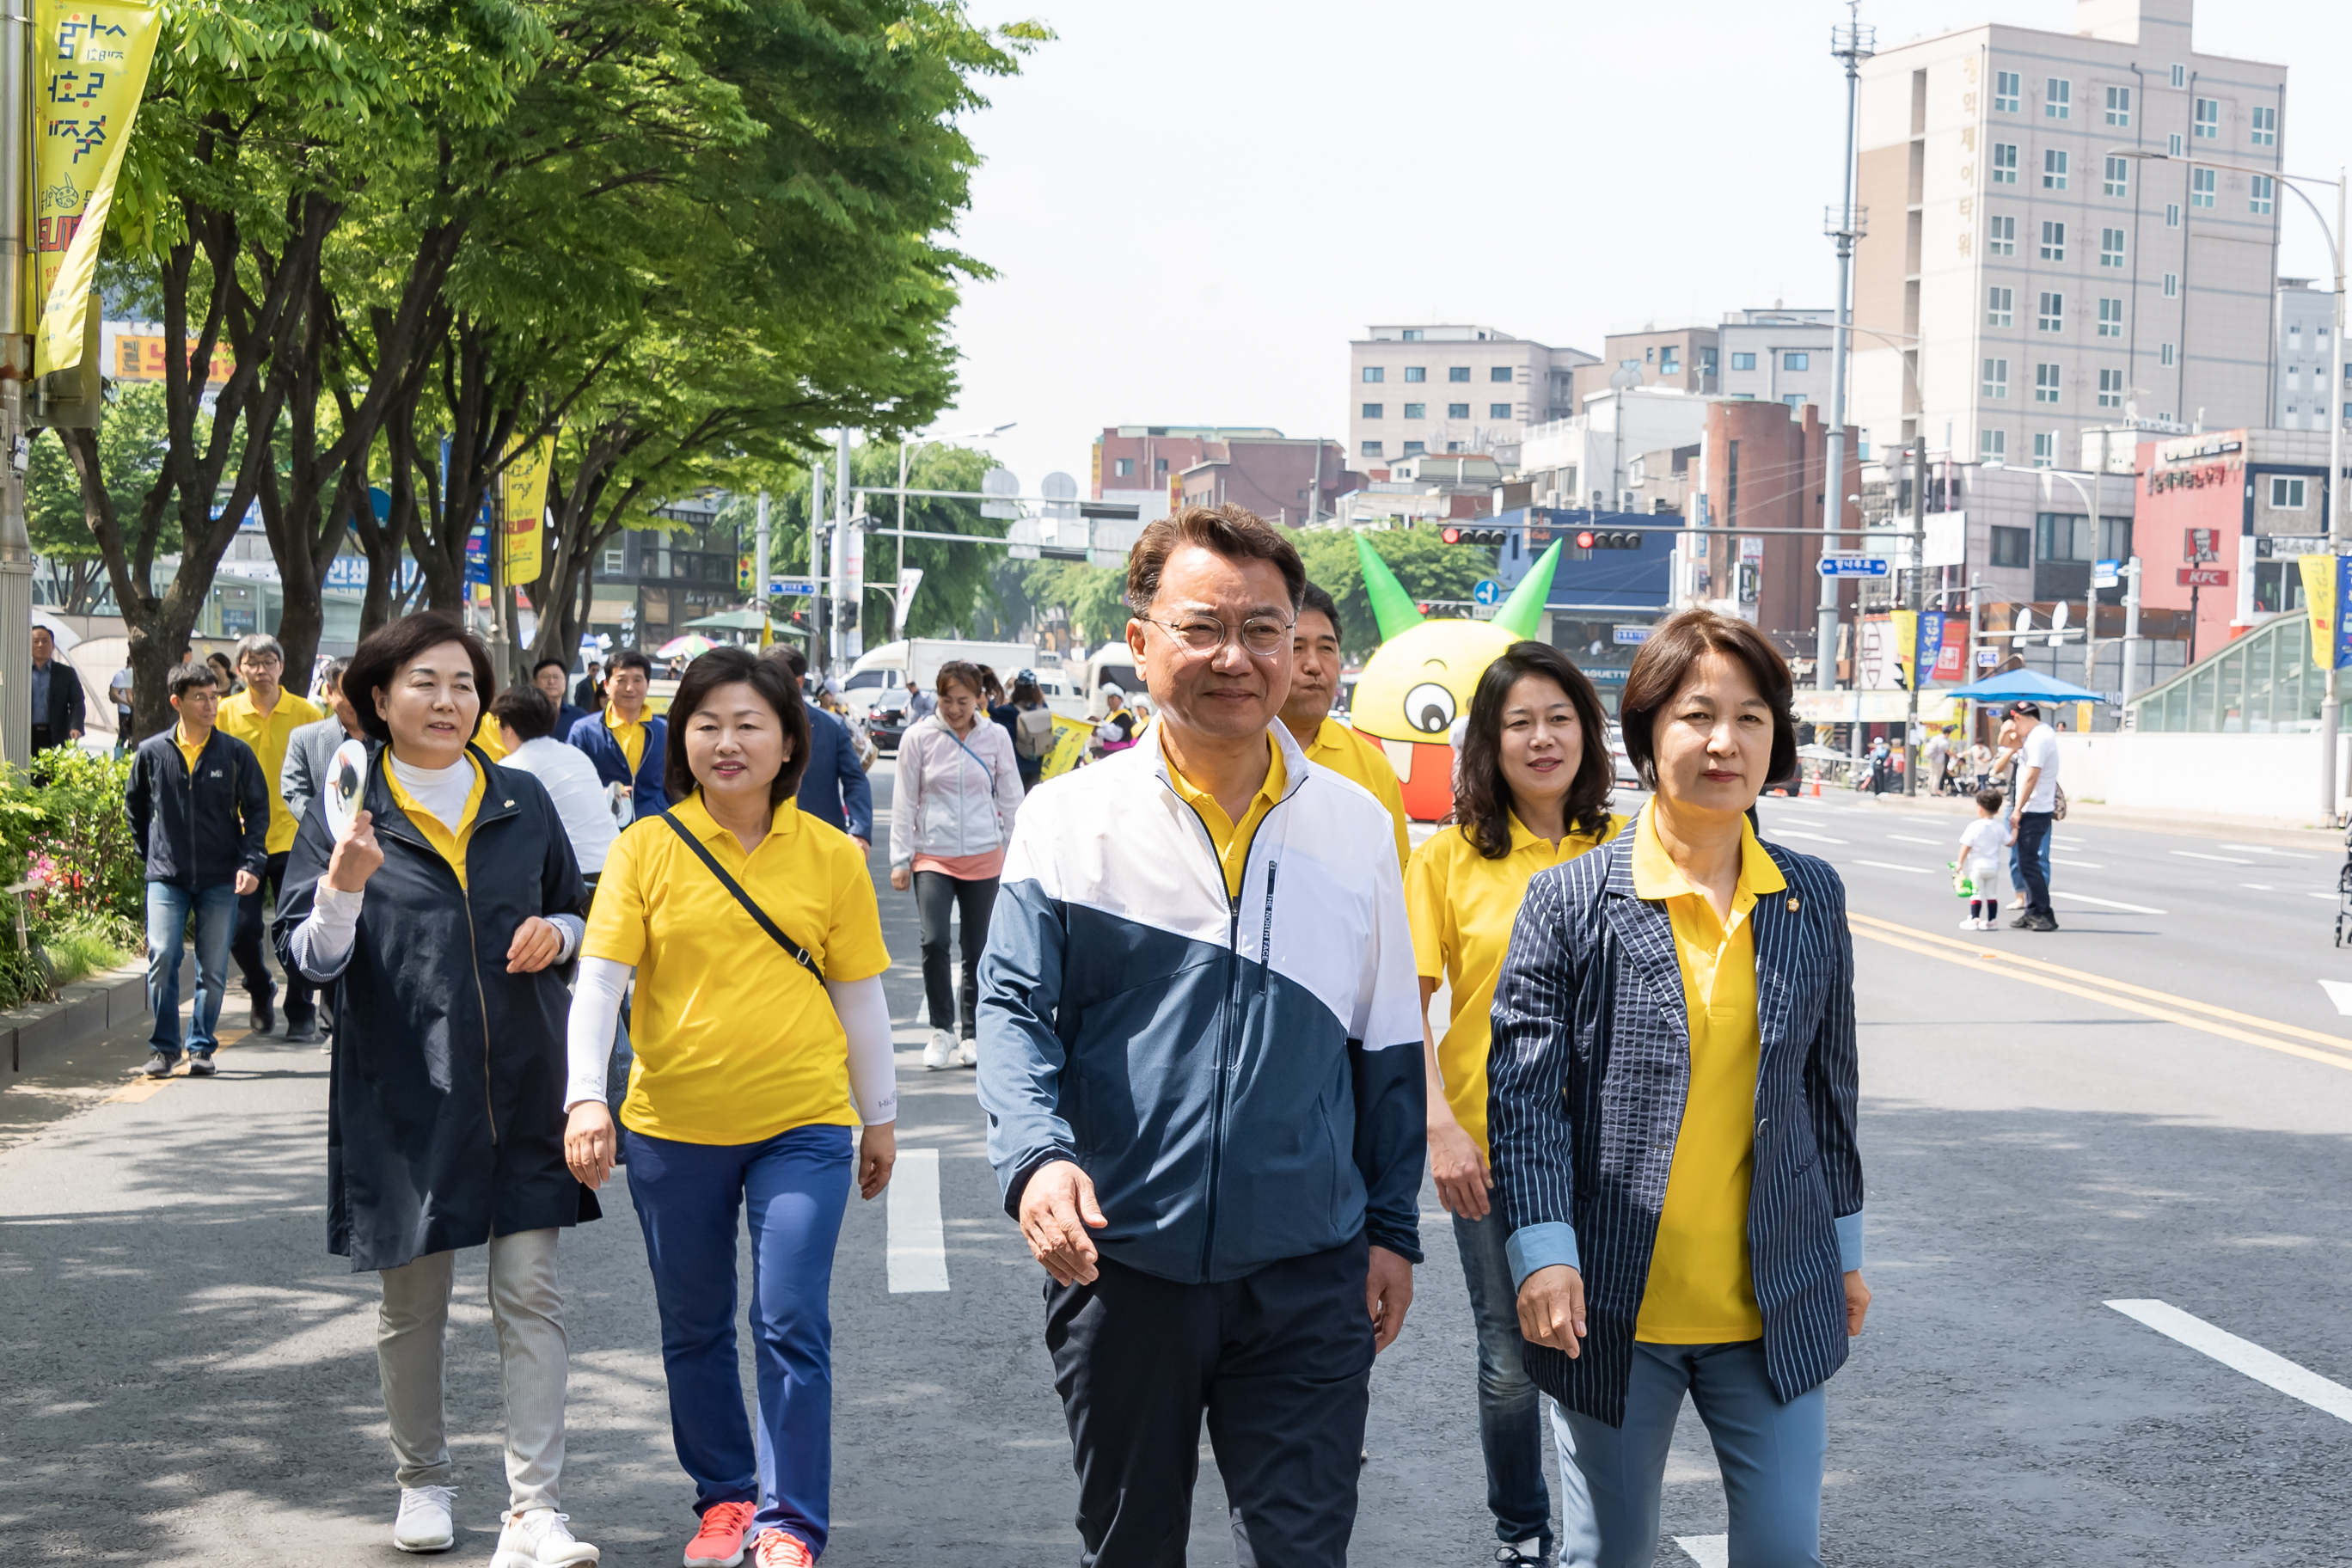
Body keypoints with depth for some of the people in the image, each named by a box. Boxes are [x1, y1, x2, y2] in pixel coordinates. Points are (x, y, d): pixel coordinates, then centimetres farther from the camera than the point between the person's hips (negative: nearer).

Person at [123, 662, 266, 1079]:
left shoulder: (236, 753, 0)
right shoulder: (152, 753, 2)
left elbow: (257, 810, 3)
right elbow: (134, 805, 18)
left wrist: (251, 863, -7)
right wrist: (150, 852, 14)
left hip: (220, 880, 0)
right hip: (166, 877, 0)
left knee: (213, 968, 3)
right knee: (162, 958, -10)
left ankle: (201, 1047, 15)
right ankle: (163, 1046, 2)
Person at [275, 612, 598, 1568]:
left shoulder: (521, 802, 8)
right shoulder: (345, 814, 0)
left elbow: (577, 916, 19)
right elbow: (308, 958, -4)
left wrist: (556, 933, -4)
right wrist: (343, 887, -23)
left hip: (521, 1089, 2)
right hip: (403, 1090, -1)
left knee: (530, 1294, -4)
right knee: (412, 1302, 10)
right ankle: (423, 1482, 30)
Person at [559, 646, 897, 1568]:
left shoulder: (830, 857, -2)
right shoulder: (646, 849, -3)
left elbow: (861, 996, 6)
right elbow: (599, 981, -8)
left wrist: (880, 1116, 11)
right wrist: (585, 1097, -20)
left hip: (801, 1126, -1)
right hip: (672, 1128, 1)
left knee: (791, 1322, -6)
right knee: (694, 1327, 14)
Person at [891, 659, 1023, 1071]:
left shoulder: (995, 738, 1)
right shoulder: (918, 737, -3)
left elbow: (1011, 800, 9)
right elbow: (904, 802, 2)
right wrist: (900, 859, 0)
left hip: (984, 857, 2)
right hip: (932, 856, -2)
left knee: (978, 950, 7)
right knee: (934, 941, -16)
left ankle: (971, 1033, 21)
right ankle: (942, 1029, 1)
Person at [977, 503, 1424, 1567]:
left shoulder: (1356, 826, 4)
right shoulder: (1069, 818, -3)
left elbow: (1388, 1049, 10)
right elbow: (1017, 1009, -7)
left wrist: (1393, 1229, 9)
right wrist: (1038, 1155, -25)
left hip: (1308, 1278, 1)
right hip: (1121, 1267, 0)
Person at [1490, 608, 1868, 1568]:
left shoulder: (1812, 898, 5)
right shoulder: (1570, 900, -6)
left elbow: (1830, 1085, 13)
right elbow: (1525, 1091, -7)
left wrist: (1845, 1249, 17)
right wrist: (1543, 1252, -15)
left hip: (1773, 1306, 3)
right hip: (1615, 1306, -2)